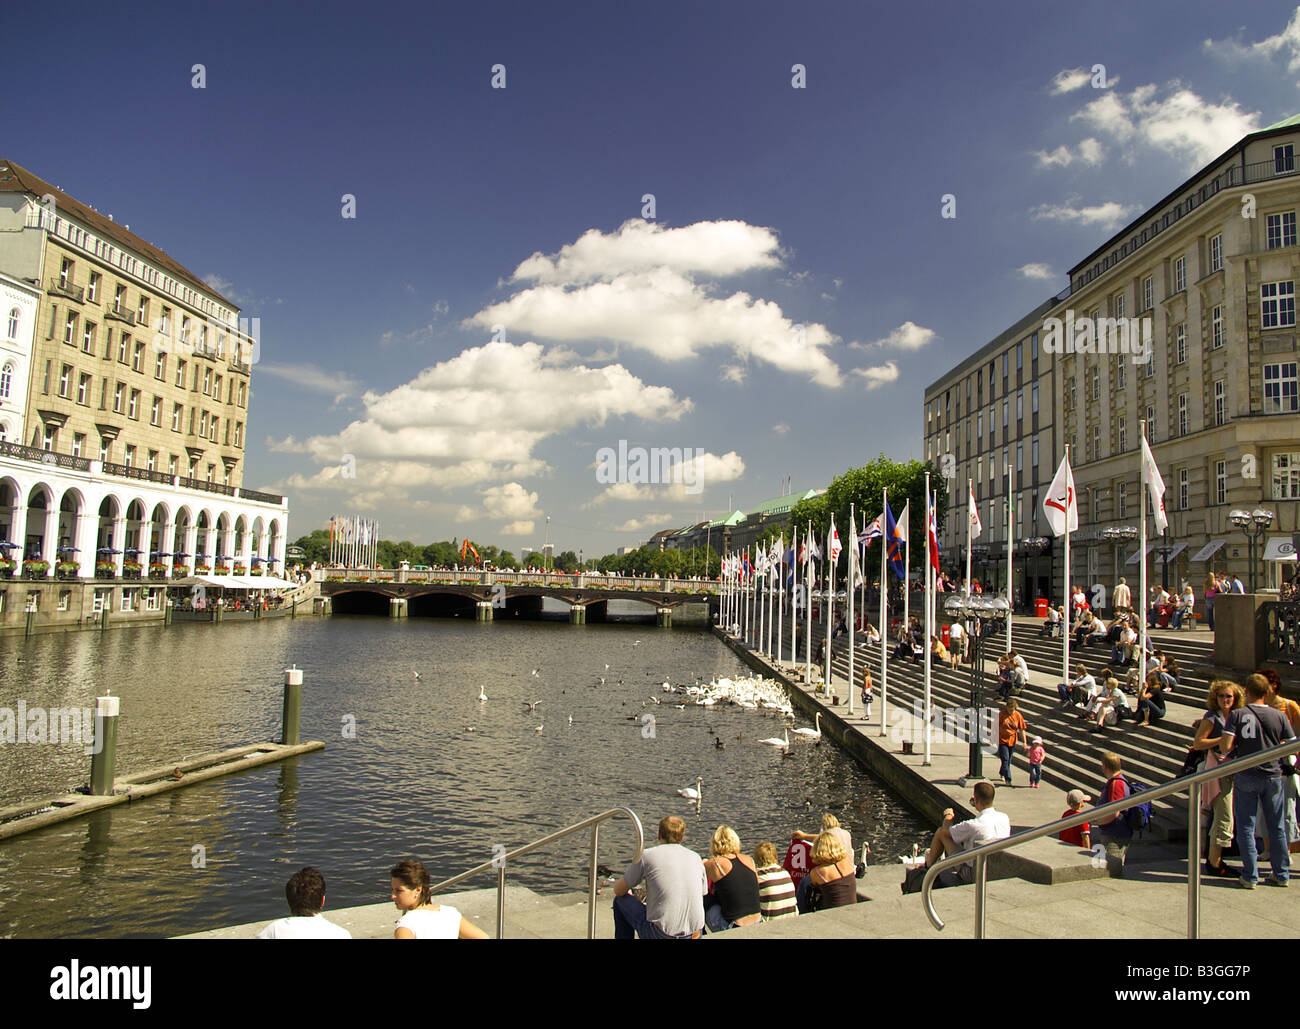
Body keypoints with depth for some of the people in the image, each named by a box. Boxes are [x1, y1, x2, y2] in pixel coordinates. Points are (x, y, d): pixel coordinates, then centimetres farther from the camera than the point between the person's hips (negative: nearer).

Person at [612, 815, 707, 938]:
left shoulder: (647, 856, -2)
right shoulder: (696, 858, 8)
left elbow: (618, 891, 8)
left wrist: (627, 893, 33)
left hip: (660, 935, -4)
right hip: (694, 936, 4)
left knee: (621, 900, 19)